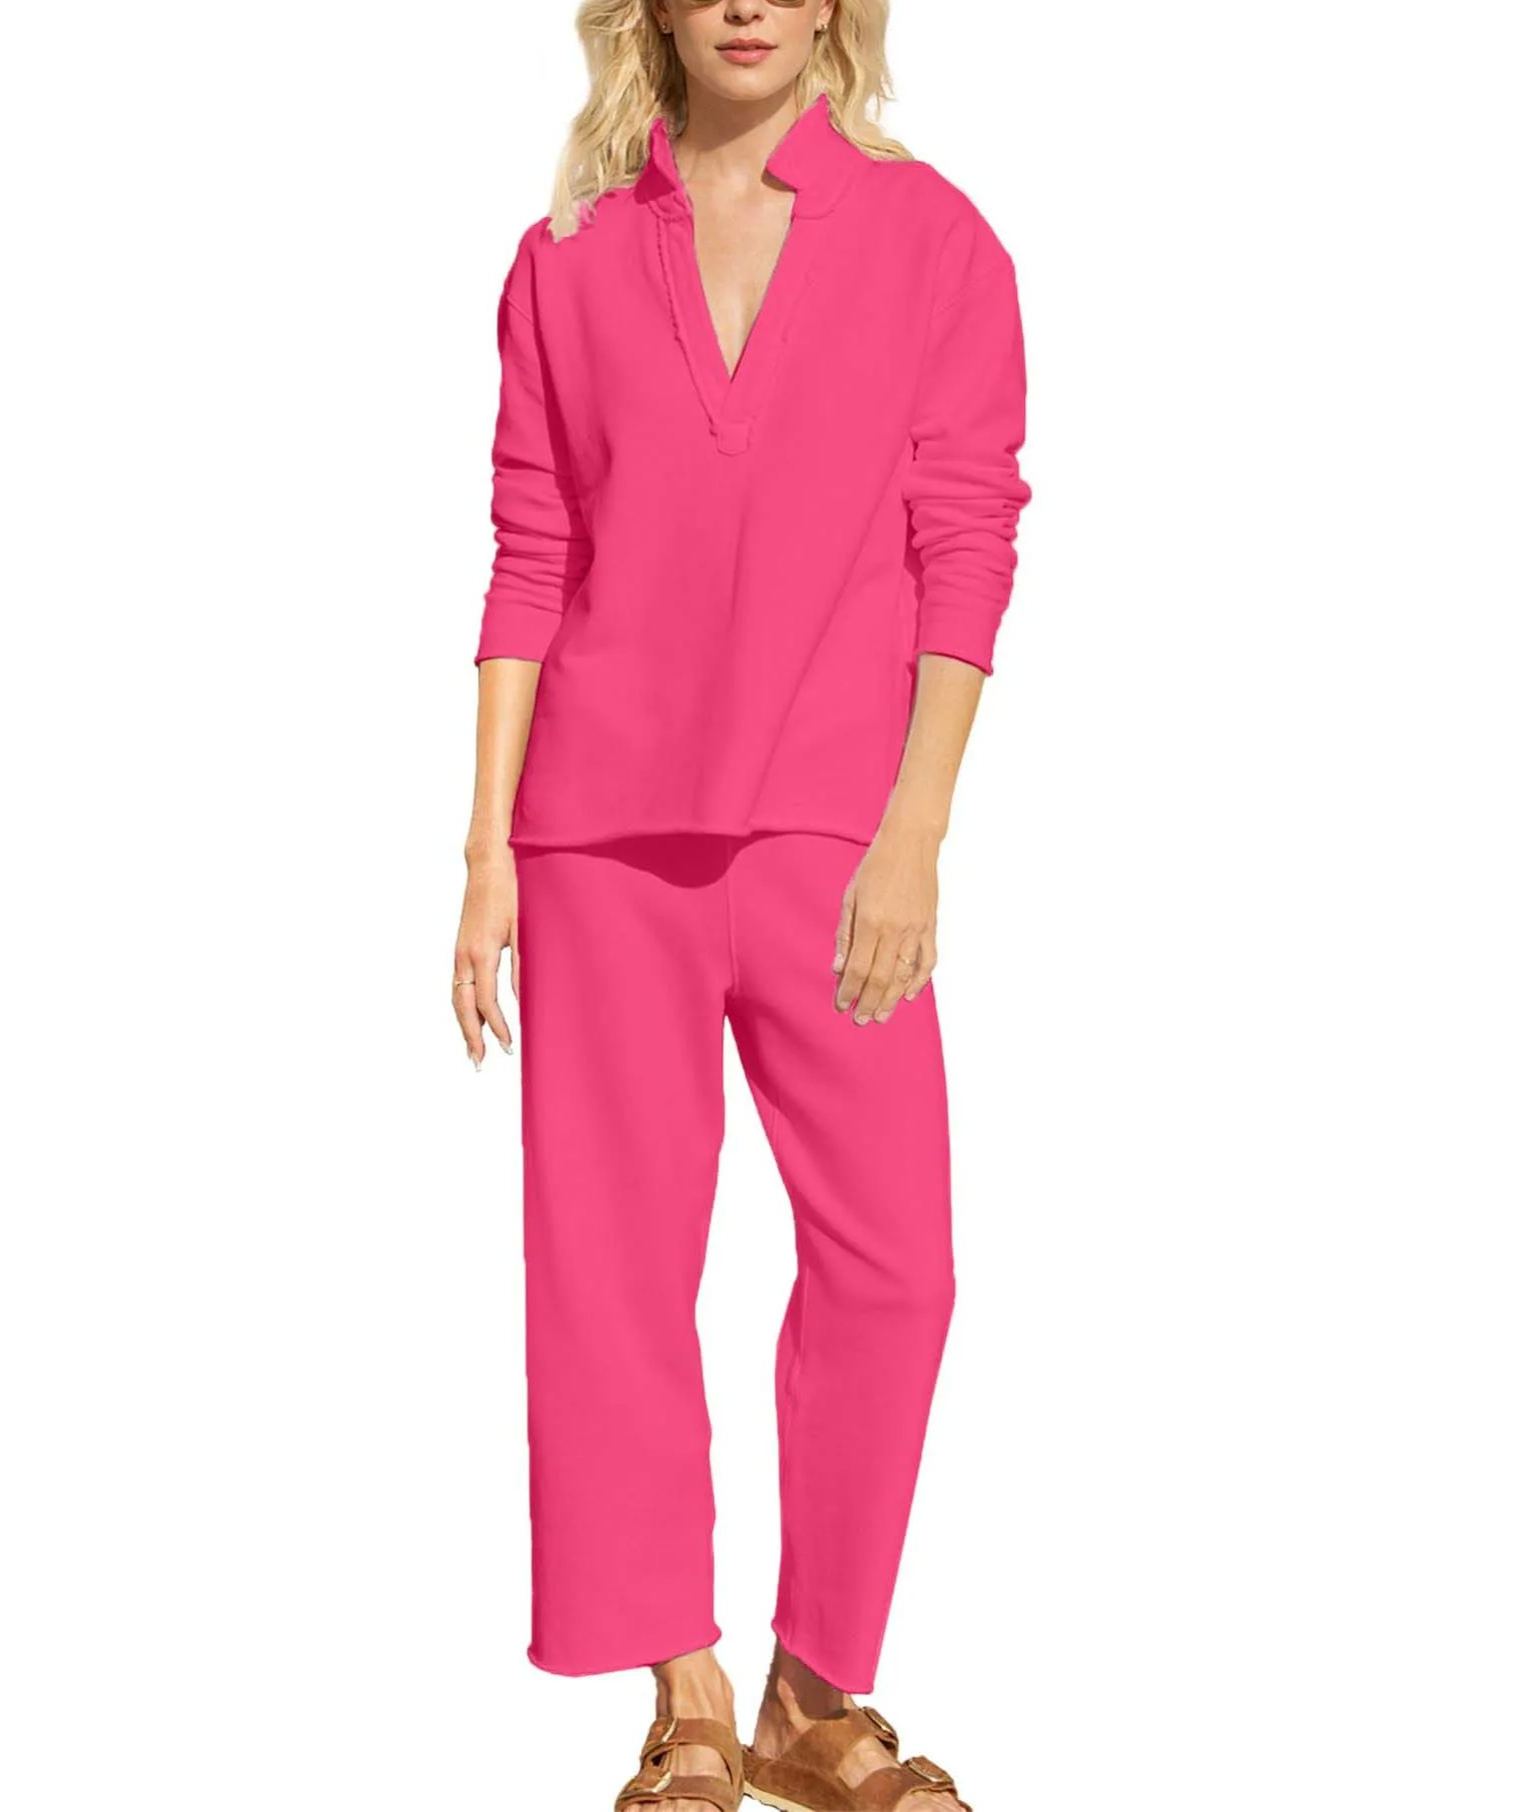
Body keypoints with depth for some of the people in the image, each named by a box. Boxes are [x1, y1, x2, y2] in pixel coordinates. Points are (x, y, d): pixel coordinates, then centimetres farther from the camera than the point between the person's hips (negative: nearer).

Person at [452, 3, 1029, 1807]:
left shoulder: (931, 237, 3)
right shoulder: (565, 261, 8)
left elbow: (965, 552, -2)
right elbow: (529, 565, 7)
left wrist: (912, 835, -10)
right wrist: (488, 851, 1)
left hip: (830, 824, -1)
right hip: (605, 825, 1)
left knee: (887, 1257, -4)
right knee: (610, 1262, 0)